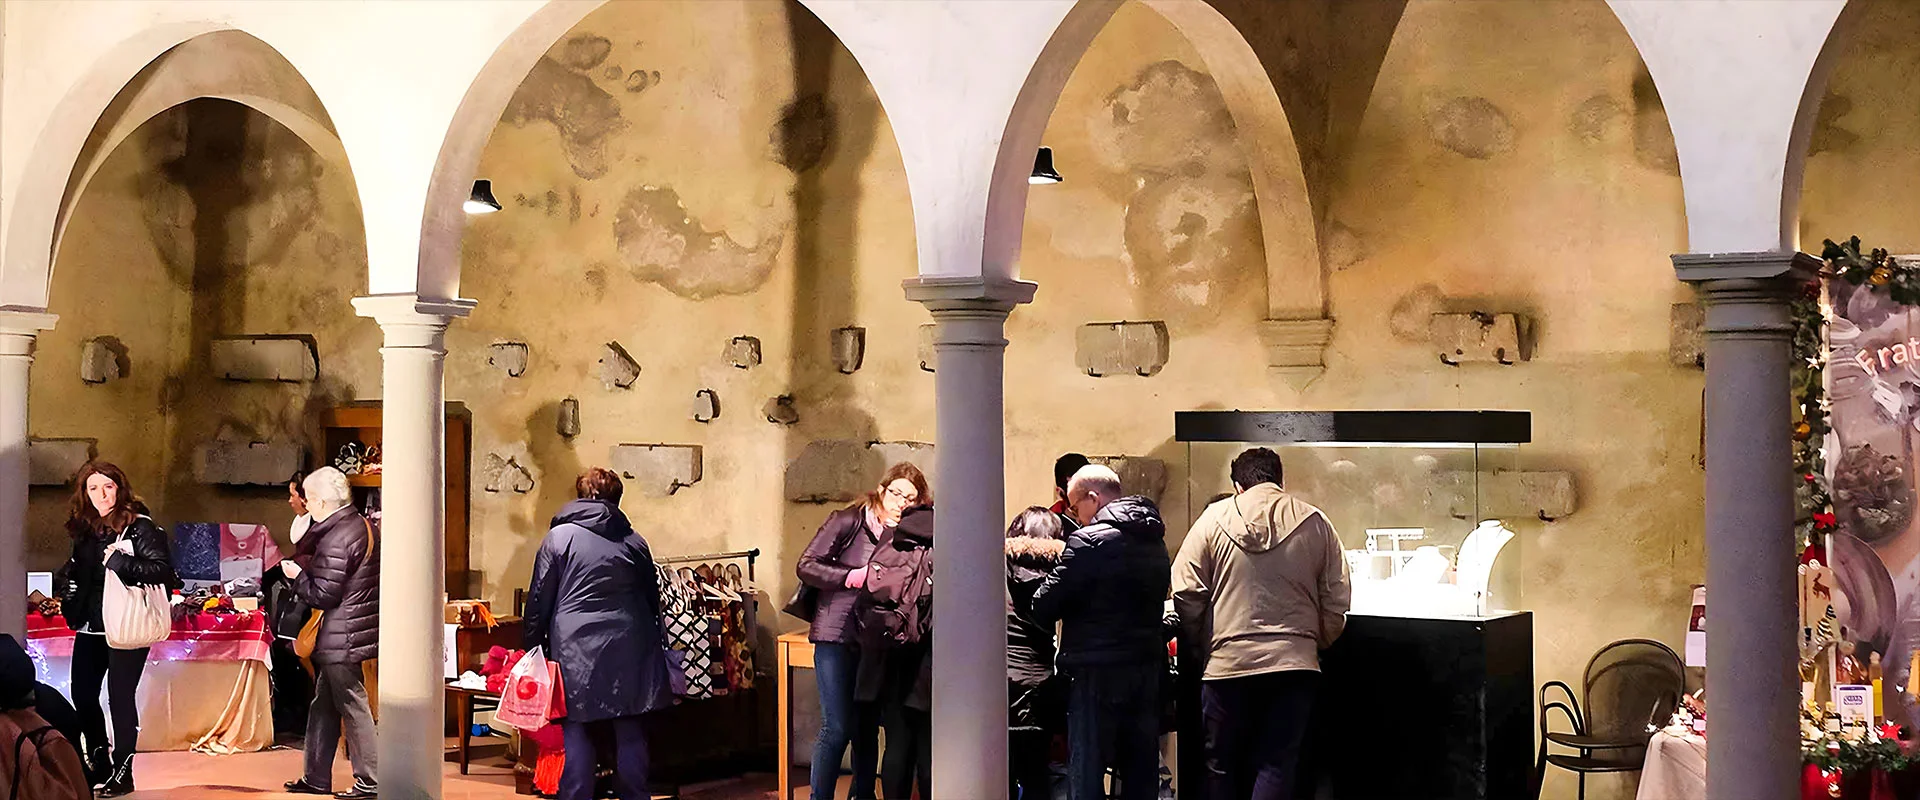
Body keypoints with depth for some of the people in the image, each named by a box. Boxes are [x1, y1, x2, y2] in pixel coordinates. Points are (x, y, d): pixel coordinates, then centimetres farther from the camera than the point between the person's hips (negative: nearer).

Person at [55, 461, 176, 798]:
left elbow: (163, 570, -19)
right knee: (83, 695, 9)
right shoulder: (85, 529, 11)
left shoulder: (139, 526, -10)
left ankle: (122, 772, 7)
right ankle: (98, 764, 26)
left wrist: (118, 561, -23)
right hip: (91, 627, 7)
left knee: (120, 697, -3)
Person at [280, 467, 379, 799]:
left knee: (353, 708, -3)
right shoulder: (363, 525, 10)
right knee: (323, 705, 17)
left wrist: (297, 575, -4)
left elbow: (323, 596, -19)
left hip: (342, 638, -10)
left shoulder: (336, 539, -20)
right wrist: (309, 568, 15)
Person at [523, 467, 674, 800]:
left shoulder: (559, 537, 0)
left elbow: (539, 598, 0)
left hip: (576, 648, -3)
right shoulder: (634, 542, 9)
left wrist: (534, 644, 8)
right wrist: (650, 642, 26)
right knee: (630, 730, 7)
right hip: (628, 648, 3)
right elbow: (653, 598, 16)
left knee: (577, 732, 1)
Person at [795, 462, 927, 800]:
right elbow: (806, 566, -9)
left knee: (868, 728, 10)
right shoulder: (848, 521, -6)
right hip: (837, 636, -5)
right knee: (837, 728, -7)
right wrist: (855, 577, -17)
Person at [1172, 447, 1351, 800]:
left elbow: (1185, 592, -3)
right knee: (1276, 768, 3)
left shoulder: (1214, 519, 0)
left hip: (1227, 663, -1)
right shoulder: (1314, 523, 4)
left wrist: (1199, 640, 13)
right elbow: (1336, 601, 4)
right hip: (1295, 663, 1)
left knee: (1223, 767, 12)